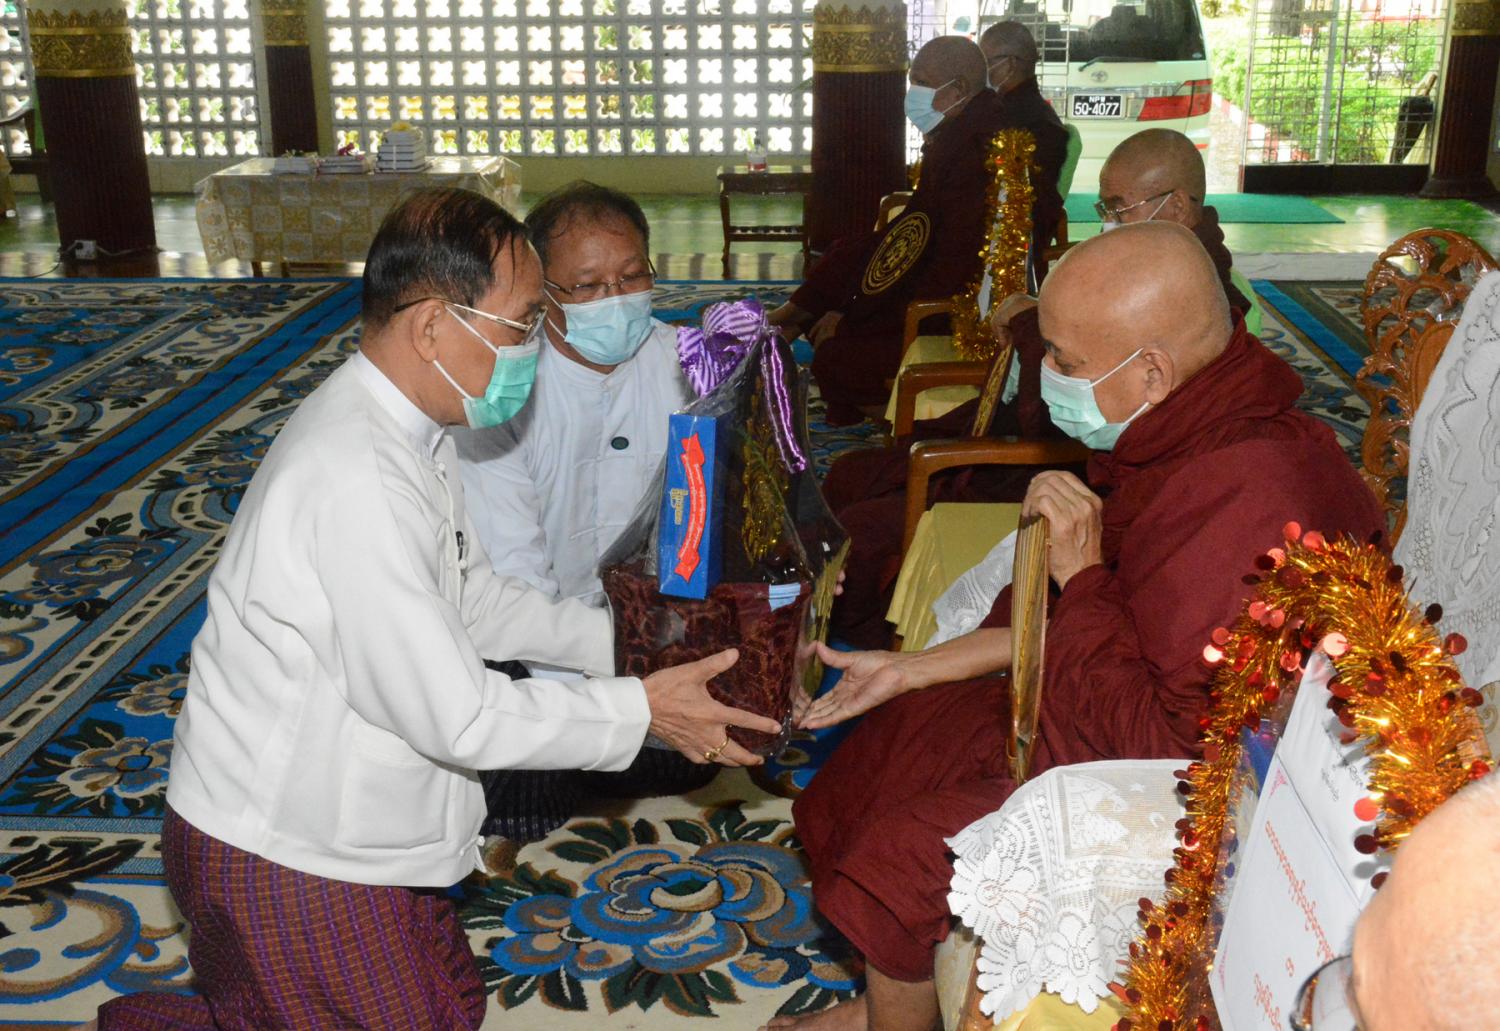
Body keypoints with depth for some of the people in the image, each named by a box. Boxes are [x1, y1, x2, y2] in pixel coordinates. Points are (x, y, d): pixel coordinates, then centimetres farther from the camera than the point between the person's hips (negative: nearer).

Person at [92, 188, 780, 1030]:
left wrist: (619, 637, 4)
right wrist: (641, 710, -18)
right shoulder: (359, 479, -31)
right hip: (283, 857, -9)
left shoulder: (406, 431, 1)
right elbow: (461, 716, -27)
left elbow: (475, 601, 12)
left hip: (349, 824, 10)